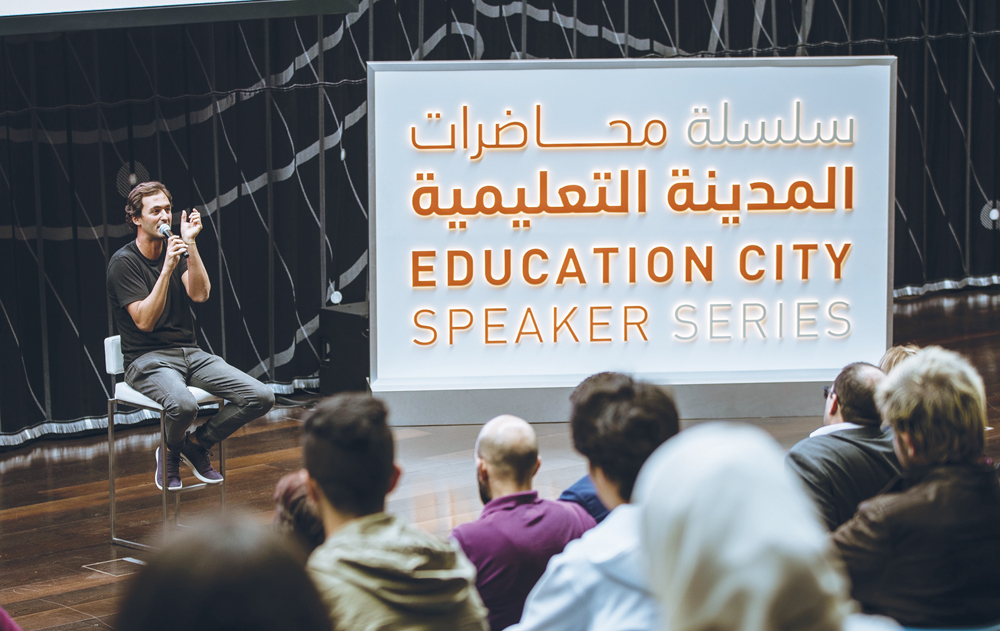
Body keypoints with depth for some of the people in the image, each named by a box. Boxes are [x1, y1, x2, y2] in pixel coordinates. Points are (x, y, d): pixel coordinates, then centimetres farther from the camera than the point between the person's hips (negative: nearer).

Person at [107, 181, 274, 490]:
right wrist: (167, 269, -23)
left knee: (261, 397, -14)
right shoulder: (123, 262, -7)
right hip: (148, 359, -6)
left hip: (190, 352, 6)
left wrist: (190, 244, -13)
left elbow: (200, 294, -6)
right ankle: (172, 451, -2)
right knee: (183, 405, -40)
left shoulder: (176, 250, 12)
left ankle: (197, 444, 8)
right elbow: (145, 322, -17)